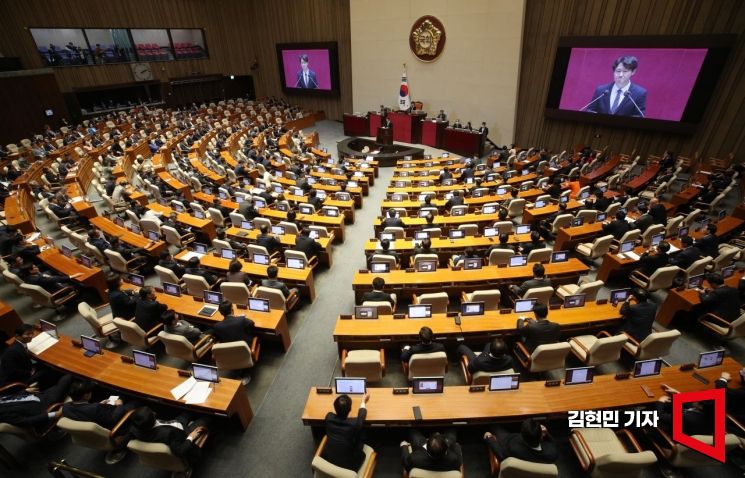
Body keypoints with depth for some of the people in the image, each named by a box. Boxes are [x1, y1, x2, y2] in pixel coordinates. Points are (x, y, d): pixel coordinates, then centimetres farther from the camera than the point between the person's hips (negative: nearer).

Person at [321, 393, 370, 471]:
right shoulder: (354, 424, -27)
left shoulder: (329, 417, -20)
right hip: (347, 466, -3)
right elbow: (362, 414, -3)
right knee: (360, 443, 20)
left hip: (327, 460, 4)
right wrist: (363, 401, 16)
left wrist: (340, 403, 24)